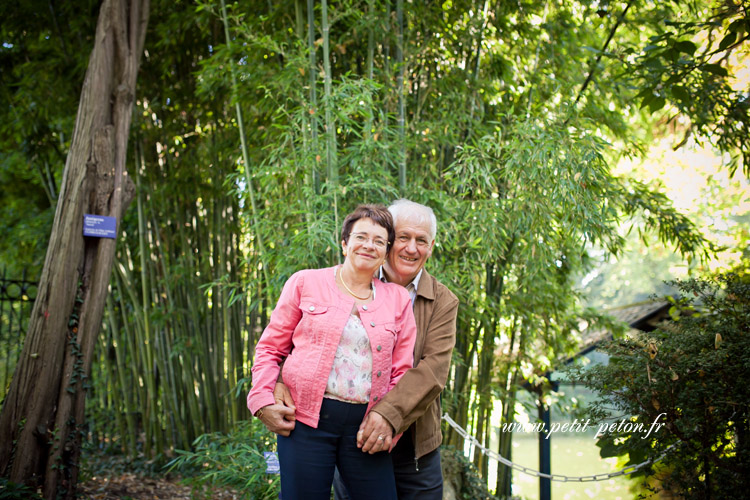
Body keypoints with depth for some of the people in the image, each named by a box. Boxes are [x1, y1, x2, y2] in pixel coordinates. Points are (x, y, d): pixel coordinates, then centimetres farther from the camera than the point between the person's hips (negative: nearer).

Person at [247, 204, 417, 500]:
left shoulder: (397, 300, 10)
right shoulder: (306, 283, 5)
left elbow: (402, 372, 10)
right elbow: (270, 347, 7)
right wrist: (263, 401, -5)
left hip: (365, 428, 2)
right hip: (305, 420, -2)